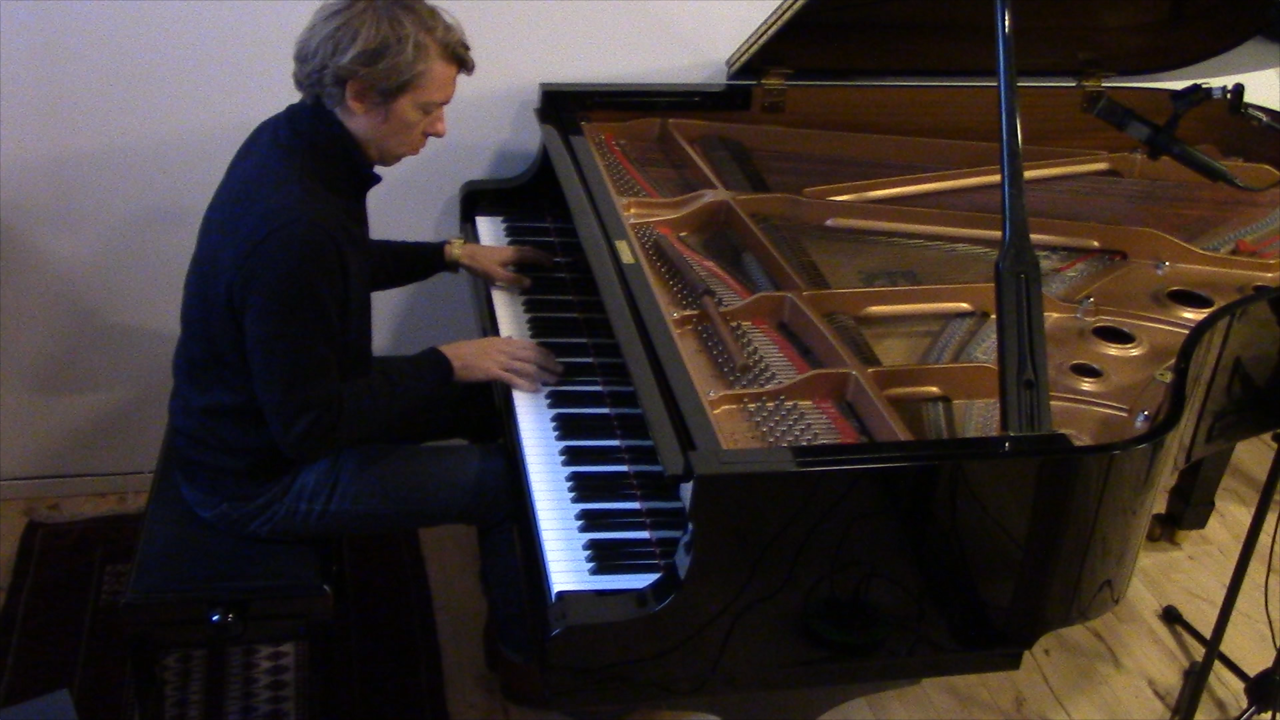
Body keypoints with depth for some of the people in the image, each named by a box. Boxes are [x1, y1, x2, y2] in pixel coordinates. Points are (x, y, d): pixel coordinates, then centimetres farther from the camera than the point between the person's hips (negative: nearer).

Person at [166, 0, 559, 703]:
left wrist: (452, 253, 11)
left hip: (264, 405, 10)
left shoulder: (293, 138, -6)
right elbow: (309, 427, -30)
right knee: (513, 479, -9)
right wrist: (450, 363, -24)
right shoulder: (294, 231, -37)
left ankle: (514, 618, 34)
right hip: (263, 475, -10)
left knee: (496, 404, 15)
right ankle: (526, 651, 19)